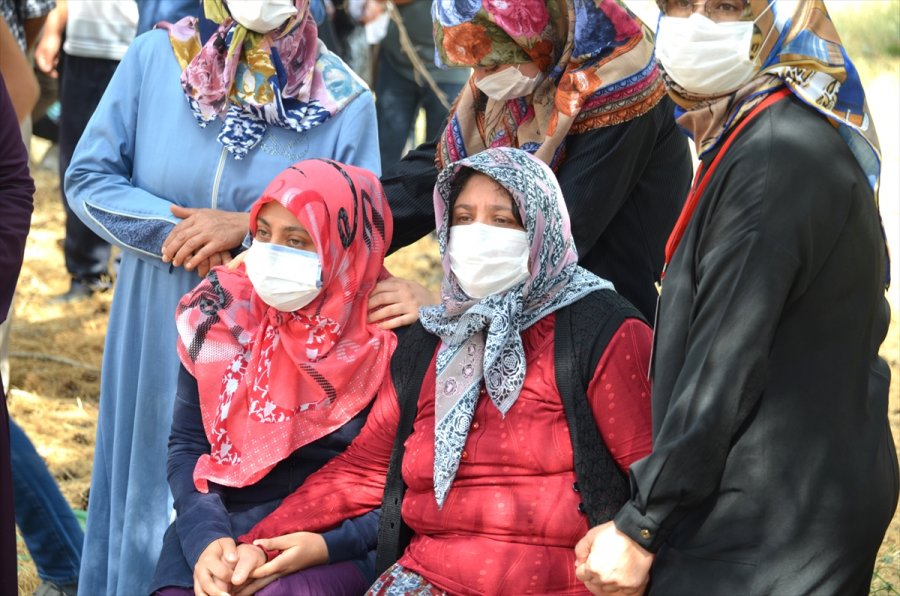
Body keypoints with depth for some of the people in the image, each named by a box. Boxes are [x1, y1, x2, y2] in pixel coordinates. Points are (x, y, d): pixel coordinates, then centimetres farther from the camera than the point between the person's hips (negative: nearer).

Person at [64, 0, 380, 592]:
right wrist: (173, 232, -14)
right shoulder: (155, 57, -1)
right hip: (157, 341, 1)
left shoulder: (346, 103, -5)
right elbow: (87, 177, 0)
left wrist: (250, 228, -17)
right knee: (148, 496, 11)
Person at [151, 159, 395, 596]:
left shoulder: (392, 341, -6)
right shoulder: (223, 314, 3)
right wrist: (205, 537, -10)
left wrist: (323, 546, -17)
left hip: (336, 546, -2)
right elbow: (186, 444, 7)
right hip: (221, 532, 3)